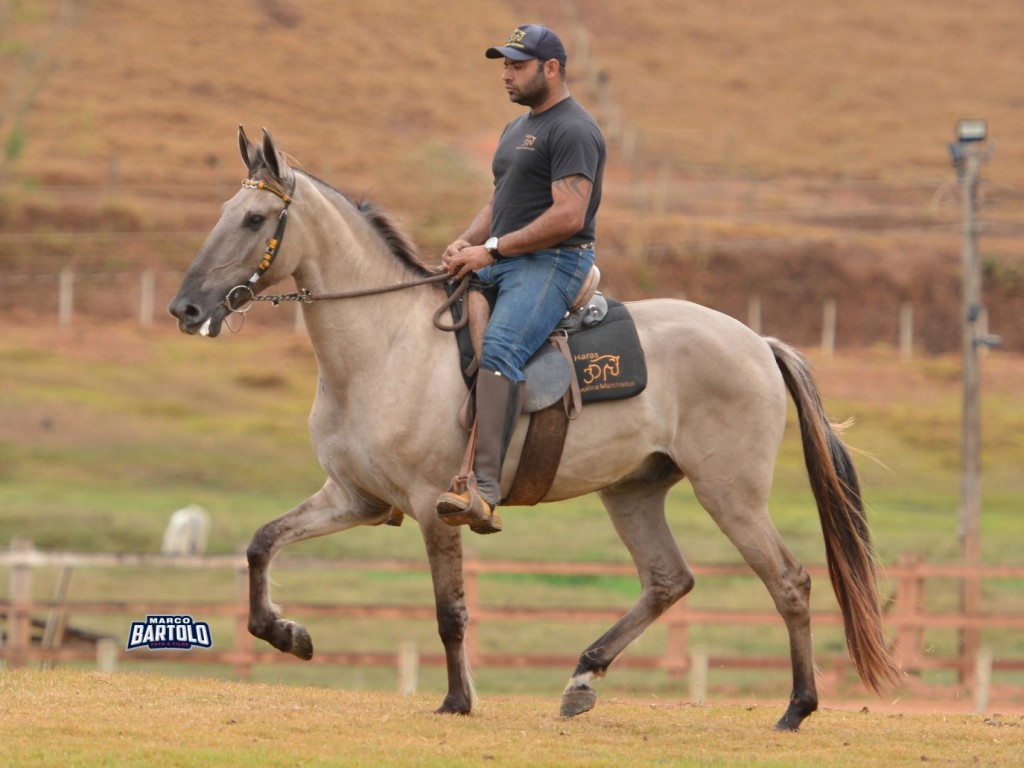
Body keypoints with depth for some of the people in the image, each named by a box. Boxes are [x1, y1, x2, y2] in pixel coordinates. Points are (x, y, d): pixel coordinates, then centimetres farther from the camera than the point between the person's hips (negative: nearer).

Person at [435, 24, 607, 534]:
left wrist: (492, 250, -18)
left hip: (553, 264, -10)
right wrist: (466, 242, 4)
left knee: (498, 350, -32)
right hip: (498, 265, 11)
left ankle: (484, 489, -43)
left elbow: (567, 216, -19)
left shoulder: (573, 131, -9)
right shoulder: (518, 129, 23)